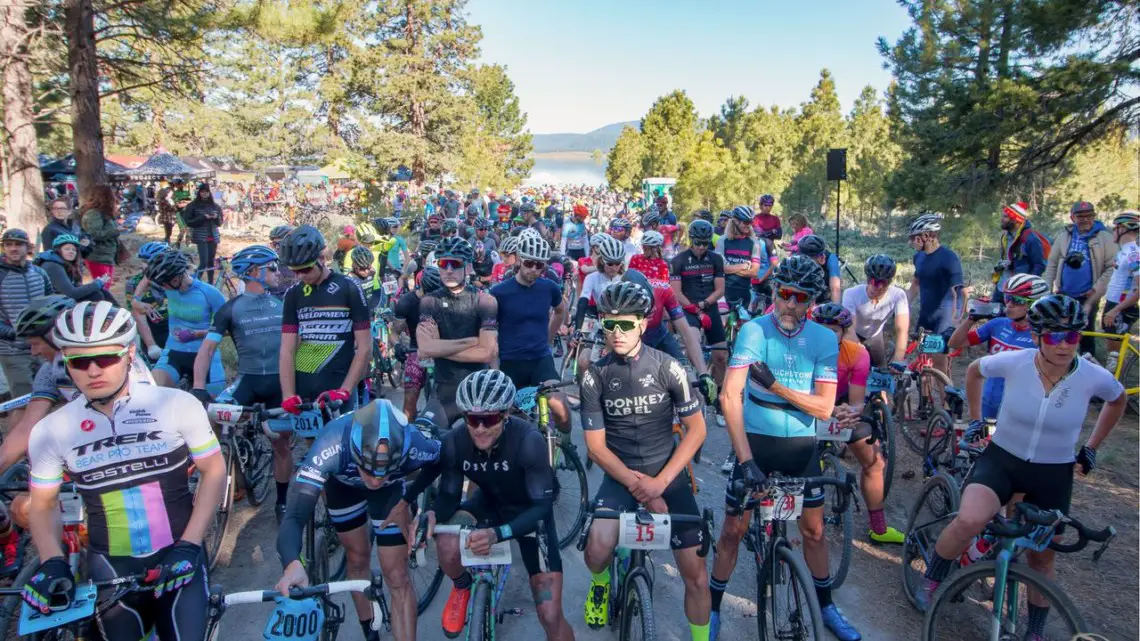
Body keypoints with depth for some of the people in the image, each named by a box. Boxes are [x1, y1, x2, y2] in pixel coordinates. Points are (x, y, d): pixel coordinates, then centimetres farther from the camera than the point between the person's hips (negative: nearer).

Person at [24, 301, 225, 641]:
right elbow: (42, 503, 10)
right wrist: (52, 563, -7)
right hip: (110, 567, 2)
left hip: (176, 558, -1)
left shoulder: (178, 405, -10)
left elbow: (214, 471, -3)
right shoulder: (50, 431, -2)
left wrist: (189, 546, -10)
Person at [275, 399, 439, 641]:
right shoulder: (331, 446, -45)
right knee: (357, 558, 12)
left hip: (391, 488, 0)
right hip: (342, 481, 0)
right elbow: (294, 517, -47)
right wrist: (293, 564, -65)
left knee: (397, 577, -2)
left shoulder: (414, 446, -42)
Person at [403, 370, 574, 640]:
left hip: (530, 513, -2)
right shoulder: (453, 443, -24)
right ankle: (462, 587, 7)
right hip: (490, 504, 3)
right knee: (447, 547, -28)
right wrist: (432, 516, -36)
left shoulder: (529, 441, -35)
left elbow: (542, 506, -31)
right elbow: (448, 496, -13)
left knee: (551, 617, -10)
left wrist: (498, 534, -47)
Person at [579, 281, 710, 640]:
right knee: (597, 550, -24)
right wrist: (638, 485, -18)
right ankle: (601, 582, 13)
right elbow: (596, 445, -7)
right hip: (620, 475, 0)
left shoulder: (667, 367, -10)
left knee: (696, 575, -3)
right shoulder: (595, 376, -9)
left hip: (669, 475, 0)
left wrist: (659, 482, -14)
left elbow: (696, 429, -5)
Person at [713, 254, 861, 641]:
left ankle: (826, 605, 36)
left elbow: (824, 407, -11)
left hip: (801, 445, 3)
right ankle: (713, 607, 22)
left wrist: (774, 385, -23)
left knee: (814, 529, 13)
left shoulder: (824, 340, -6)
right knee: (734, 529, 4)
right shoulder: (754, 331, -15)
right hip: (756, 441, -2)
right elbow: (729, 395, -24)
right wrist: (745, 458, -29)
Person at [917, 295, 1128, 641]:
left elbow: (1118, 400, 10)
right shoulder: (1013, 362, -18)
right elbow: (974, 370, 5)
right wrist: (975, 419, 8)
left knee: (1041, 558, 15)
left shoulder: (1094, 377, -15)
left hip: (1053, 474, 2)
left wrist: (1091, 448, 11)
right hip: (1001, 459, -2)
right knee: (969, 521, -29)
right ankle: (931, 579, -1)